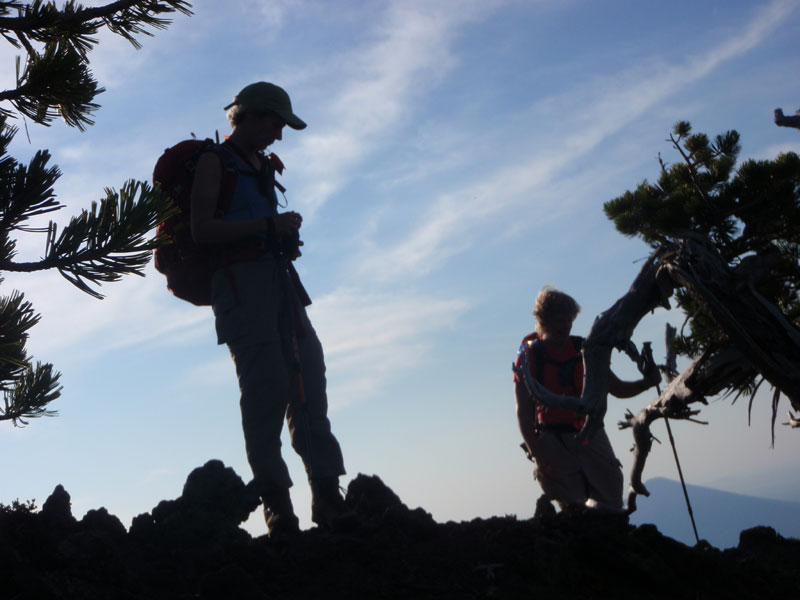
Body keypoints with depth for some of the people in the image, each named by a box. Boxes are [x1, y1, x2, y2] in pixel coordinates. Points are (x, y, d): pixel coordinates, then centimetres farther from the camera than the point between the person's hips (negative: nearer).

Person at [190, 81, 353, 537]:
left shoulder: (263, 166, 25)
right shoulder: (214, 162, 2)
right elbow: (203, 230, -9)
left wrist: (286, 235, 14)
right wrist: (269, 226, -13)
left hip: (279, 278, 7)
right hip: (242, 281, -7)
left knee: (308, 383, -4)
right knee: (266, 388, -15)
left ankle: (328, 496, -7)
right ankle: (277, 503, -15)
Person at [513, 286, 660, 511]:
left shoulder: (584, 349, 11)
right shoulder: (529, 355, 0)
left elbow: (617, 389, 16)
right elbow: (523, 412, -4)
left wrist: (645, 383, -4)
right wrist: (538, 455, -13)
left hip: (590, 433, 4)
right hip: (553, 440, -4)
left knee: (610, 504, -6)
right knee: (573, 506, -11)